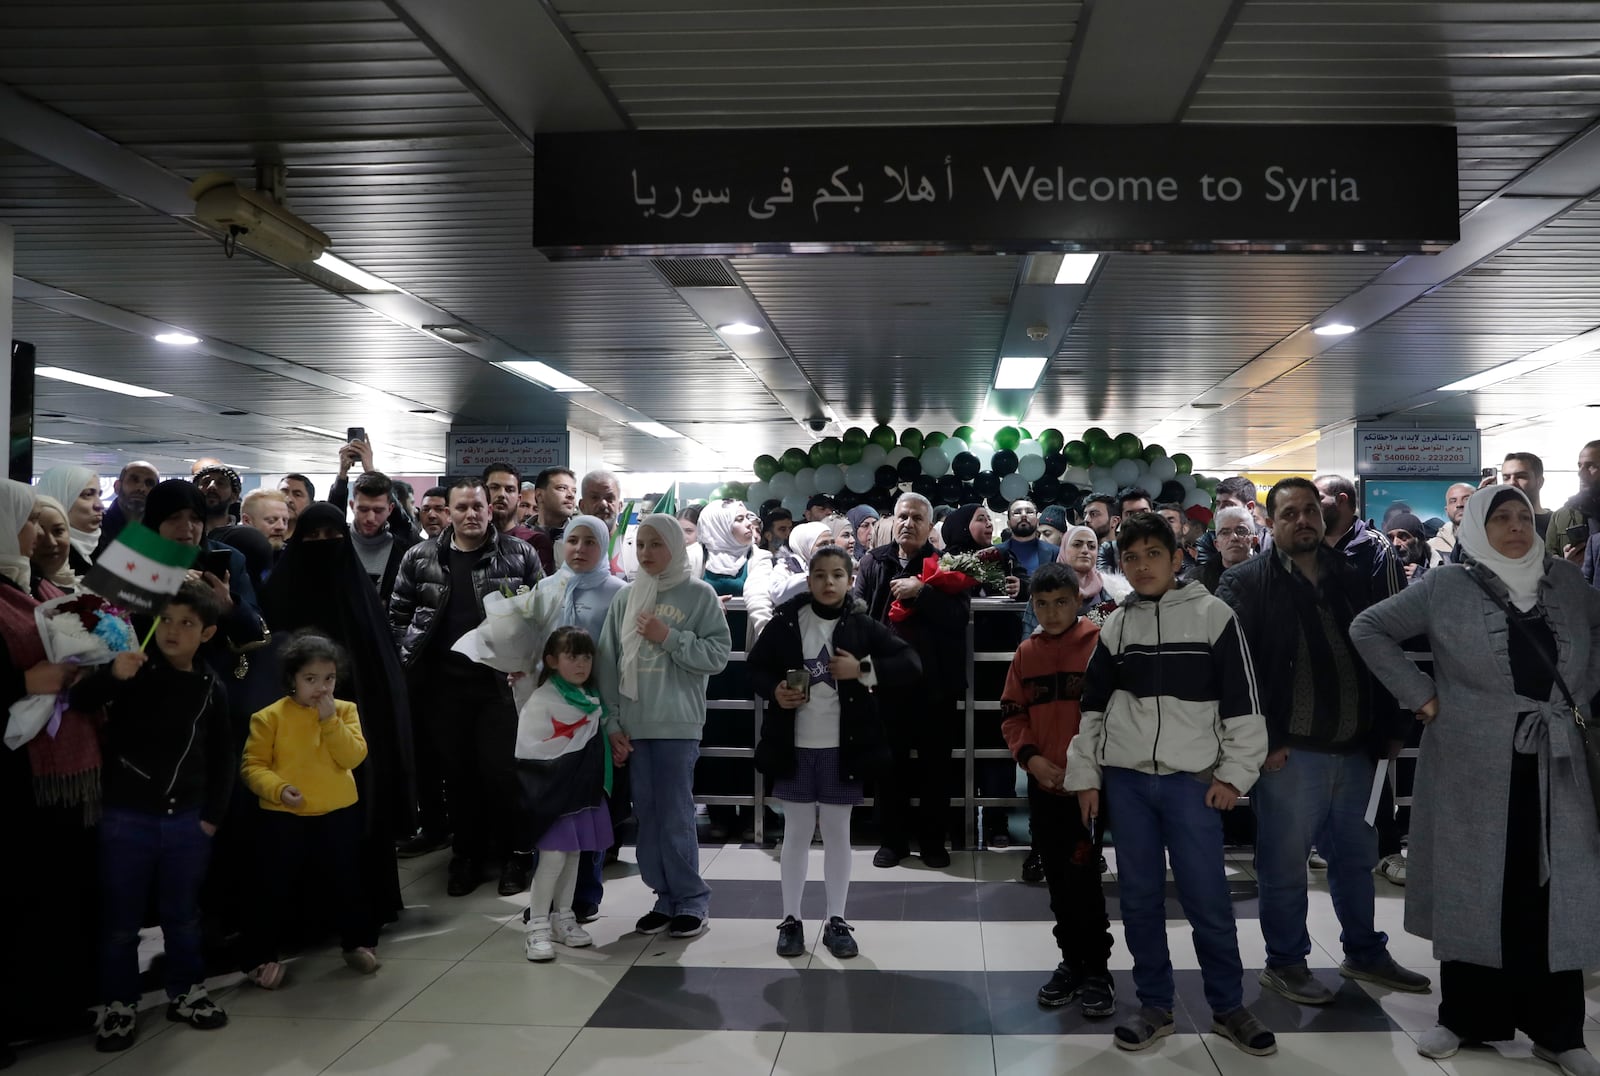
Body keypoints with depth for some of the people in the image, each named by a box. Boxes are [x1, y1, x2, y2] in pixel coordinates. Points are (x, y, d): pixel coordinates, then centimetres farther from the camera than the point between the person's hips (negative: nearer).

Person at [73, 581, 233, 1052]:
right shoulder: (134, 670, -5)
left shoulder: (210, 687, 2)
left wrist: (213, 813, 7)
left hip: (187, 820, 2)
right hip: (126, 818, -2)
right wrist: (111, 675, -38)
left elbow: (223, 756, 11)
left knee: (182, 914, 15)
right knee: (121, 919, 6)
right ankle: (119, 1004, 20)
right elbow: (80, 703, -19)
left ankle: (186, 992, 29)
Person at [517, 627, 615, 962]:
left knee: (574, 854, 12)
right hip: (552, 790, -7)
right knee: (553, 856, -10)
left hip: (583, 789, 7)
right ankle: (537, 928, -1)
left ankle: (563, 918, 24)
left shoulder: (592, 699, 9)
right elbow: (527, 748, -13)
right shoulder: (541, 701, -12)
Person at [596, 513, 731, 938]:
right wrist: (612, 723, 3)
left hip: (678, 723, -4)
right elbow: (609, 662, 7)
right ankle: (667, 897, 20)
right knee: (648, 816, 9)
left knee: (675, 816, -3)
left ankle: (692, 899, 11)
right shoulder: (625, 597, 9)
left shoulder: (699, 594, -1)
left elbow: (718, 655, -7)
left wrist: (669, 638, -14)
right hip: (634, 725, 4)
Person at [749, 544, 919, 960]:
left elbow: (911, 666, -6)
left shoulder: (862, 626, -3)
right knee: (796, 833, 9)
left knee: (837, 833, 10)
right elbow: (756, 665, 8)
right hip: (794, 745, 0)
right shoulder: (787, 621, -3)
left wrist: (863, 669, -17)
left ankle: (836, 921, 21)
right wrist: (773, 690, -11)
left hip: (842, 747, 0)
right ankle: (790, 919, 21)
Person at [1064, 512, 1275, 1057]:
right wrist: (1085, 776, 10)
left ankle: (1228, 1008, 17)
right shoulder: (1115, 627, 7)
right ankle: (1155, 1006, 21)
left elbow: (1242, 702, -1)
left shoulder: (1214, 615, -2)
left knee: (1208, 899, 0)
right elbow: (1092, 706, 13)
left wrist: (1234, 774, -5)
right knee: (1140, 898, 8)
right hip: (1126, 779, 3)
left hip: (1192, 778, -3)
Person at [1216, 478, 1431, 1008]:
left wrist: (1391, 729, 10)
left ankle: (1365, 953, 34)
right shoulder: (1246, 583, -5)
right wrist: (1261, 741, -16)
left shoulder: (1353, 580, 12)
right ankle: (1285, 964, 19)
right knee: (1284, 864, 4)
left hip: (1355, 747, 6)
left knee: (1356, 856, 18)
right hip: (1288, 752, -5)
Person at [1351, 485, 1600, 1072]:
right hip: (1473, 765, -3)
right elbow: (1368, 629, -1)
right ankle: (1466, 1018, 18)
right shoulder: (1445, 586, -4)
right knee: (1472, 887, 6)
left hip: (1553, 764, 3)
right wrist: (1420, 695, -6)